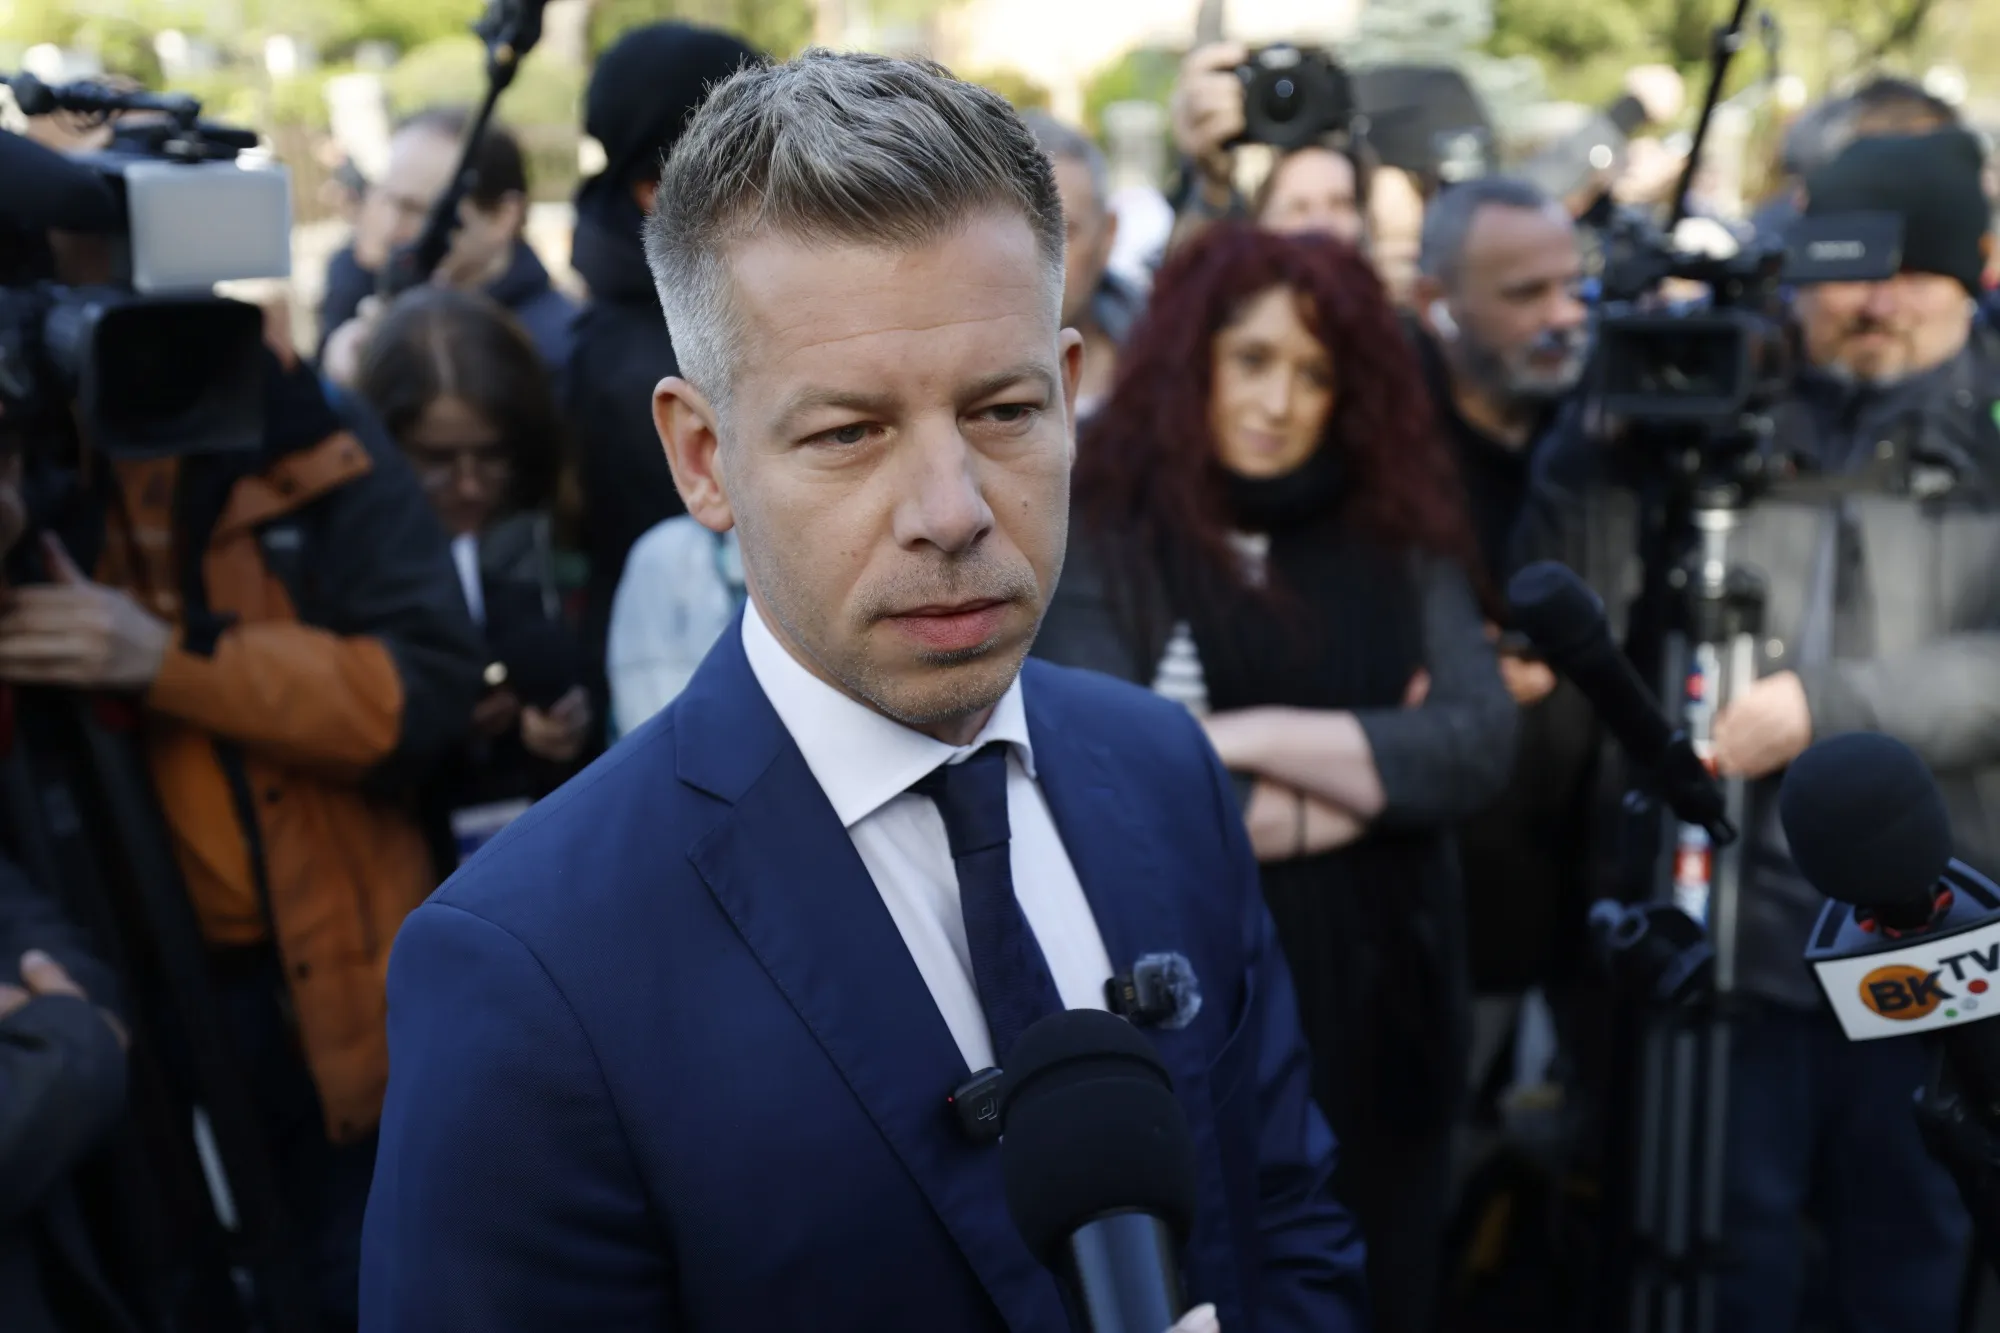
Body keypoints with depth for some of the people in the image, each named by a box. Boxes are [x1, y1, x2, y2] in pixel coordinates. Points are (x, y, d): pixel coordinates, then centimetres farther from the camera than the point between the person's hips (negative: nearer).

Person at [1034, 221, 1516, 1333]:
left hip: (1381, 1006, 4)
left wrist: (1252, 740, -16)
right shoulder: (1107, 542, -7)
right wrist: (1374, 774, -11)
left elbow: (1482, 745, -8)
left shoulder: (1399, 541, 5)